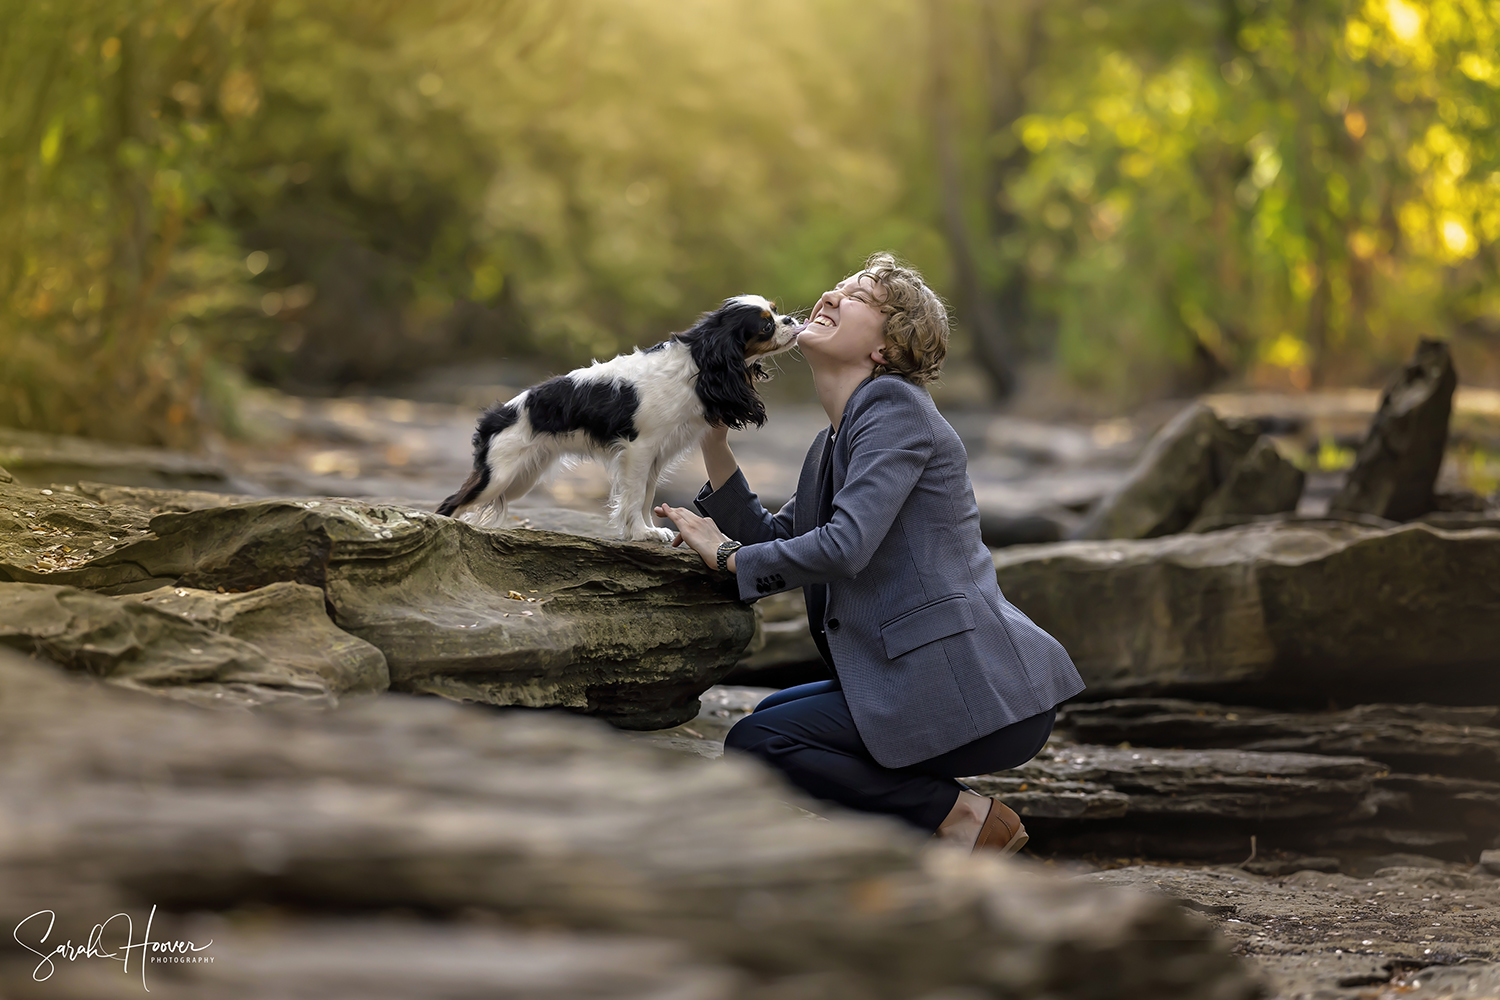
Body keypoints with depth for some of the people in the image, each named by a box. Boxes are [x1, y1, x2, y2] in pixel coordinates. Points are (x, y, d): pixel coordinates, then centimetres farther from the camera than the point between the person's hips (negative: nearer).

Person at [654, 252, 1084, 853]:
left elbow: (844, 546, -21)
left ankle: (960, 815, -6)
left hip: (980, 688, -10)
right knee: (774, 716, 21)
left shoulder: (894, 406, -10)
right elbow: (776, 542, 19)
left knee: (755, 743, -8)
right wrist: (714, 441, 12)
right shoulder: (832, 443, 19)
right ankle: (953, 822, 10)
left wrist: (726, 555, -6)